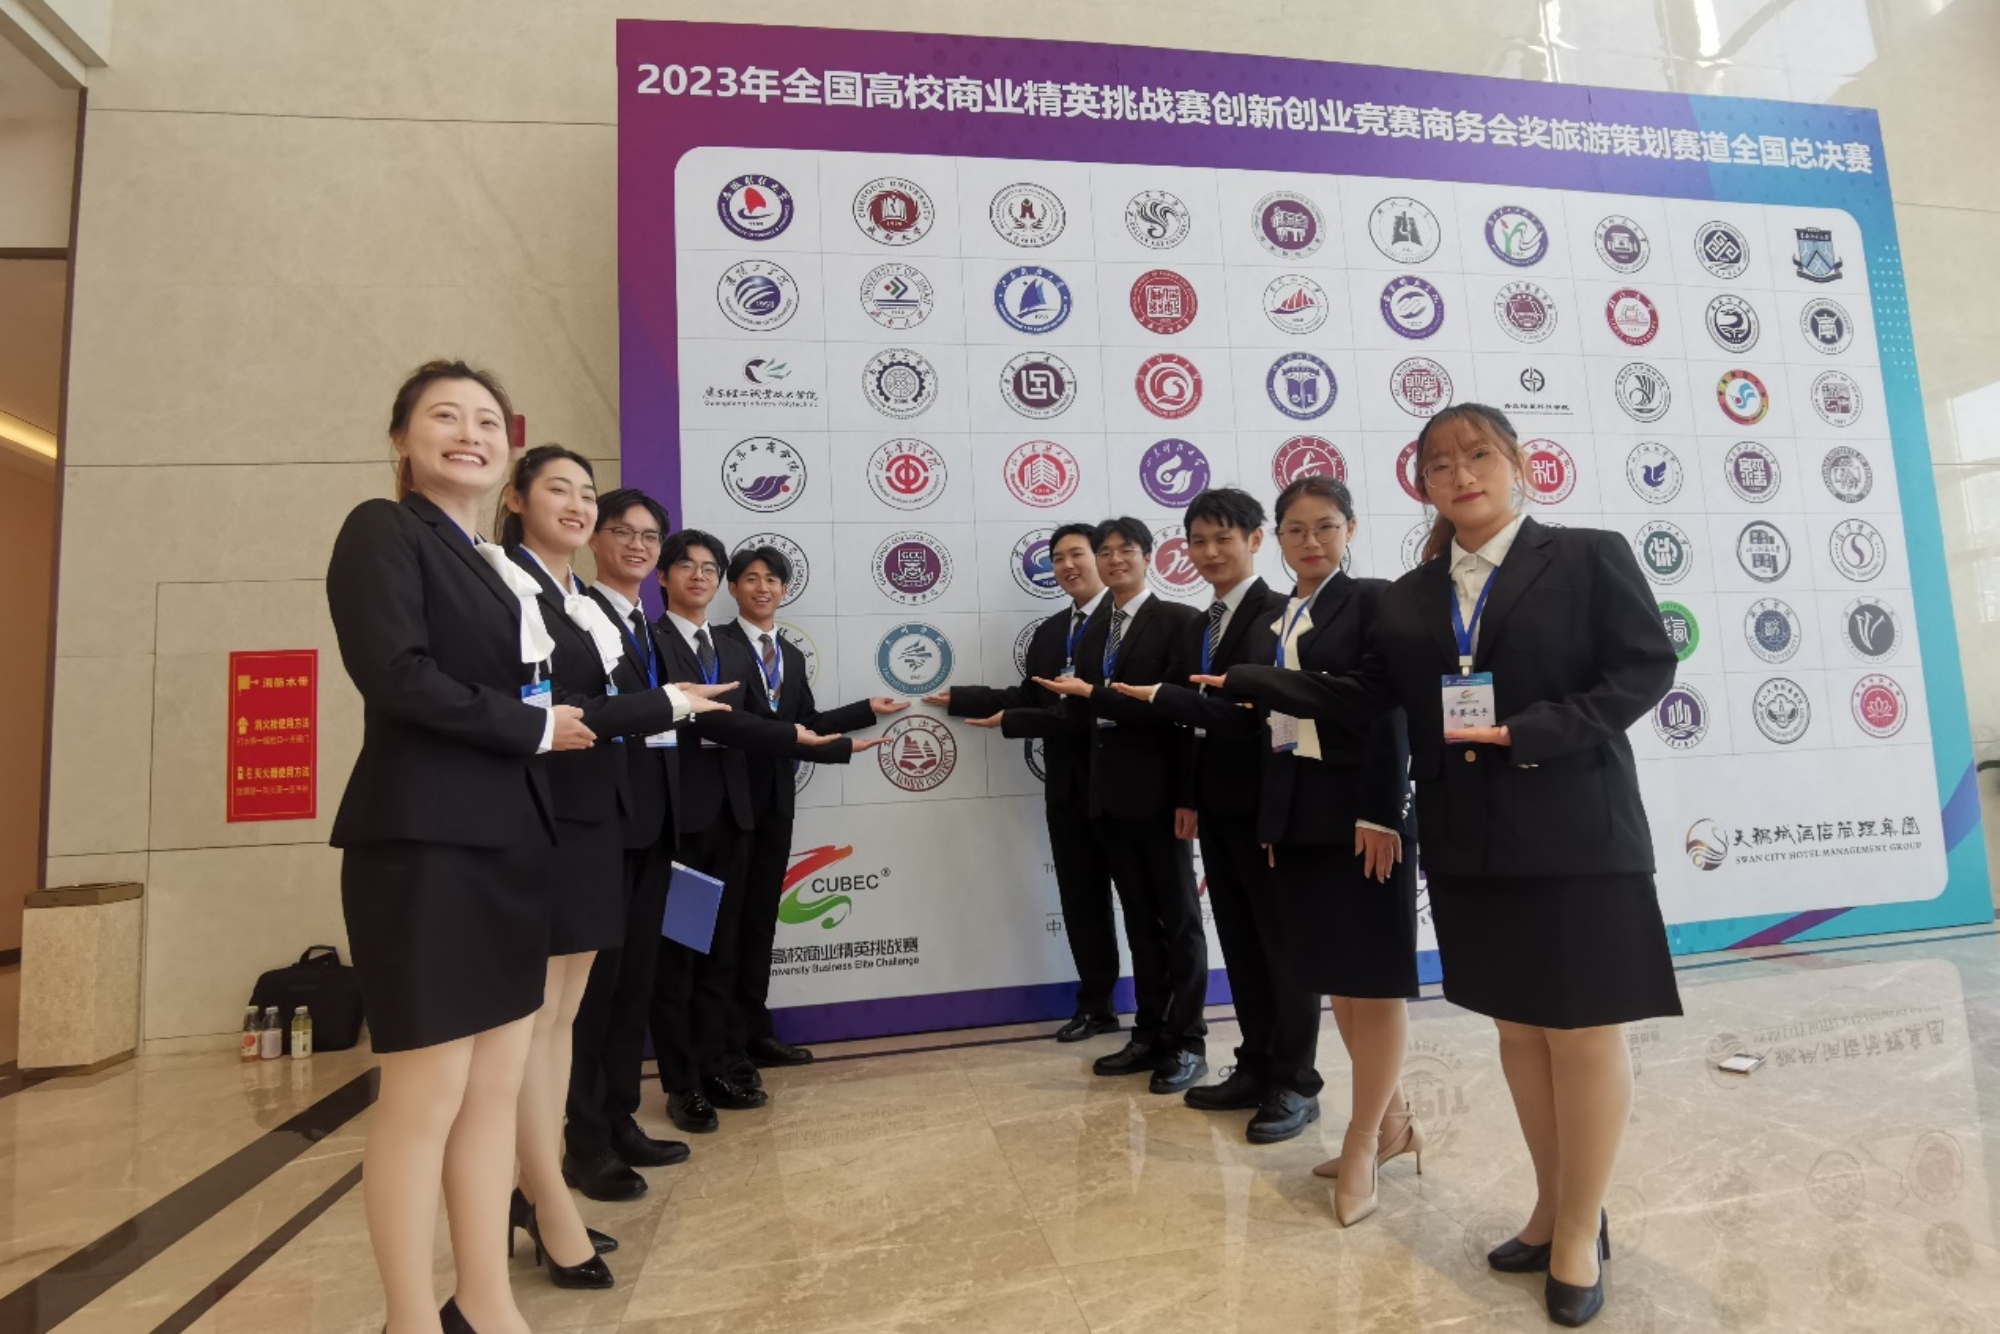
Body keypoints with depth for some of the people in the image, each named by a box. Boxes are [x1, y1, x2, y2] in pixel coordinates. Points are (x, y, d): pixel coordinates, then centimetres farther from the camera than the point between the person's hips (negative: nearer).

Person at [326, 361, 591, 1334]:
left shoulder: (494, 563, 19)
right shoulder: (382, 531, -3)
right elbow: (397, 674, -16)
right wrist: (533, 728, -8)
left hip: (508, 838, 8)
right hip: (423, 840, -8)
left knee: (499, 1082, 12)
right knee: (426, 1092, 1)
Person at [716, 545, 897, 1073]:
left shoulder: (792, 655, 17)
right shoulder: (717, 643, -6)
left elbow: (806, 723, 13)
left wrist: (867, 709, 11)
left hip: (776, 798, 7)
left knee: (762, 915, 12)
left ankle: (755, 1030, 21)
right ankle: (726, 1041, 12)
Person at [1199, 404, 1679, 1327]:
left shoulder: (1590, 556, -2)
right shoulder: (1410, 597, 8)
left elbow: (1646, 666, -7)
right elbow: (1364, 702, 4)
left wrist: (1534, 732, -20)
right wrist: (1260, 683, -4)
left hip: (1574, 835, -4)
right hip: (1468, 844, 4)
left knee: (1582, 1034, 6)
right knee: (1518, 1028, 15)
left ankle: (1581, 1231, 26)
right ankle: (1553, 1207, 34)